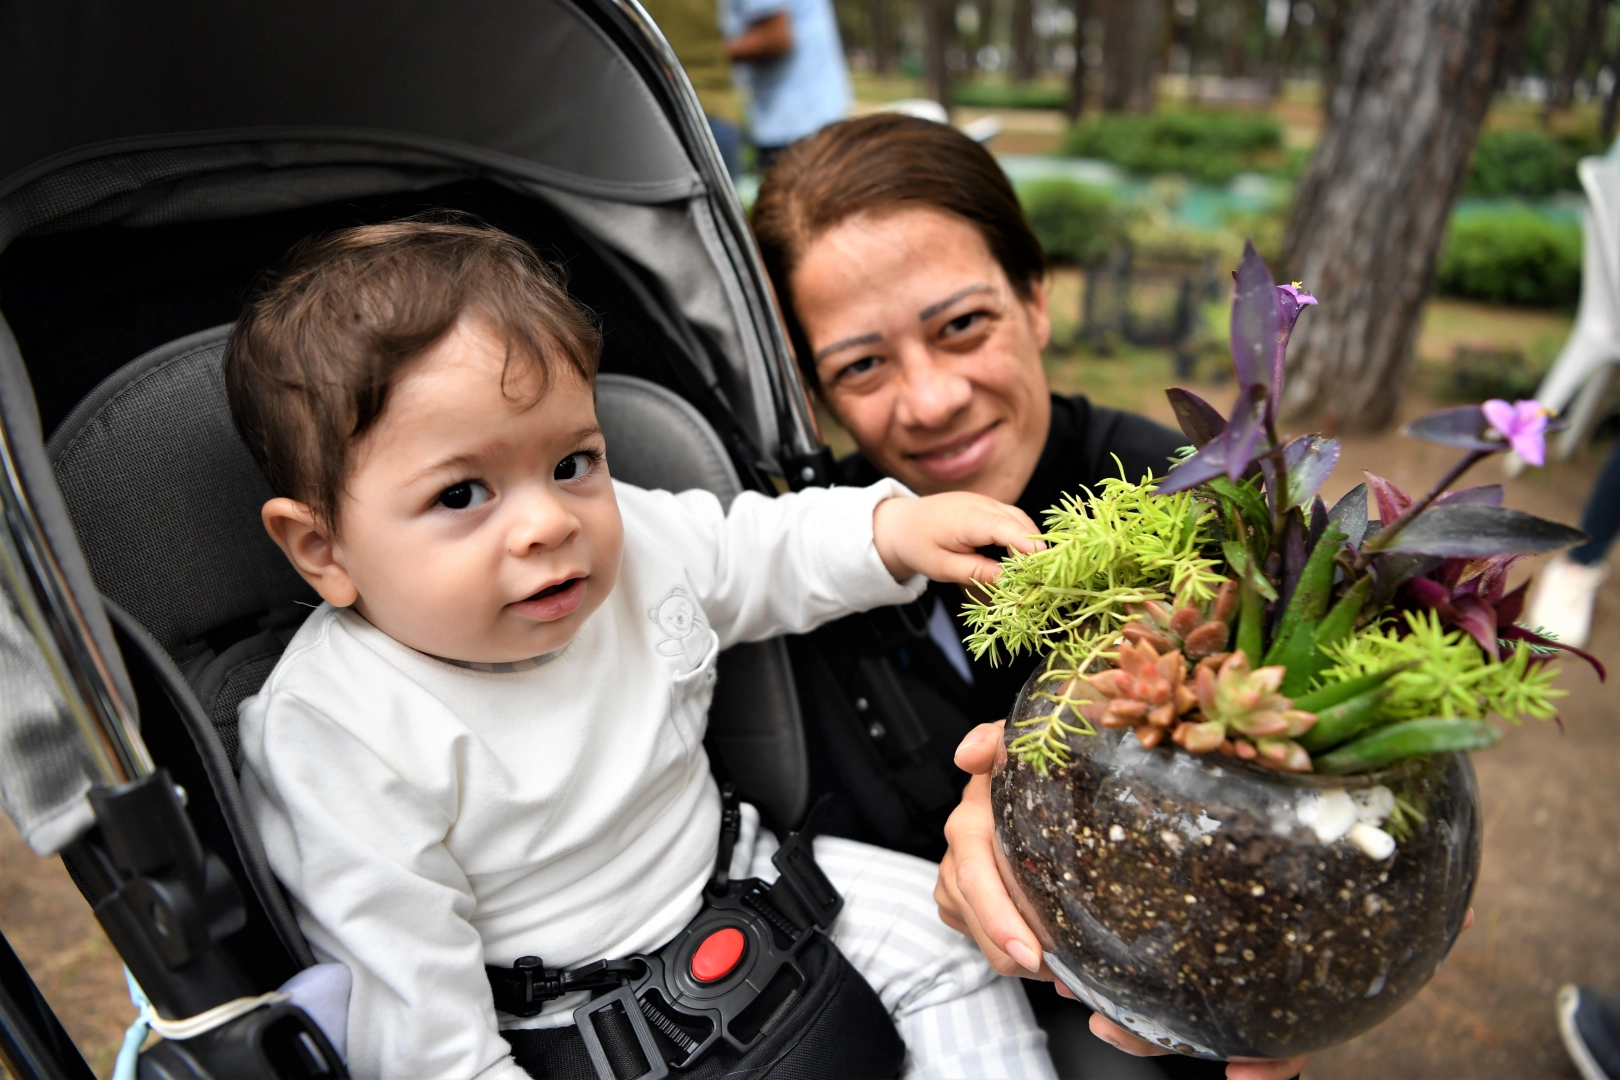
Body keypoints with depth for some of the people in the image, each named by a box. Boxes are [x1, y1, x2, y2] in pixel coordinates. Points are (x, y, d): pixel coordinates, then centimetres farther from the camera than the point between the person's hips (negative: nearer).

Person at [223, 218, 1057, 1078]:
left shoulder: (636, 540, -10)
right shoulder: (335, 737, -25)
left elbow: (766, 550, 9)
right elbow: (410, 1009, -21)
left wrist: (894, 528, -5)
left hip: (726, 888, 5)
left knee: (951, 937, 5)